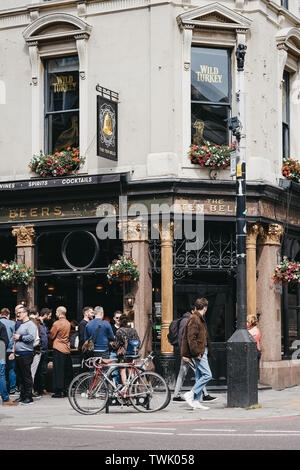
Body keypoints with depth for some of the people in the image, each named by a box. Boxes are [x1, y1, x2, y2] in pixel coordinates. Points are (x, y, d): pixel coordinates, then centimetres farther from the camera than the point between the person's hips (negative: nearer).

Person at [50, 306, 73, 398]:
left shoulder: (57, 323, -13)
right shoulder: (68, 323, 8)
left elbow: (52, 336, -6)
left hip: (58, 349, -7)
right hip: (67, 349, 7)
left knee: (58, 371, -3)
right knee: (67, 371, 11)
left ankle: (58, 392, -4)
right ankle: (65, 390, 16)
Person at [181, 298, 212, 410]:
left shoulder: (200, 319, 18)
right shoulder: (194, 319, -13)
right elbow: (191, 338, -20)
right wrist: (196, 353, -20)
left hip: (202, 351, 10)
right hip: (199, 352, -10)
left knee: (200, 377, 9)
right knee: (207, 375, -13)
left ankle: (196, 402, 11)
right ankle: (190, 394, -9)